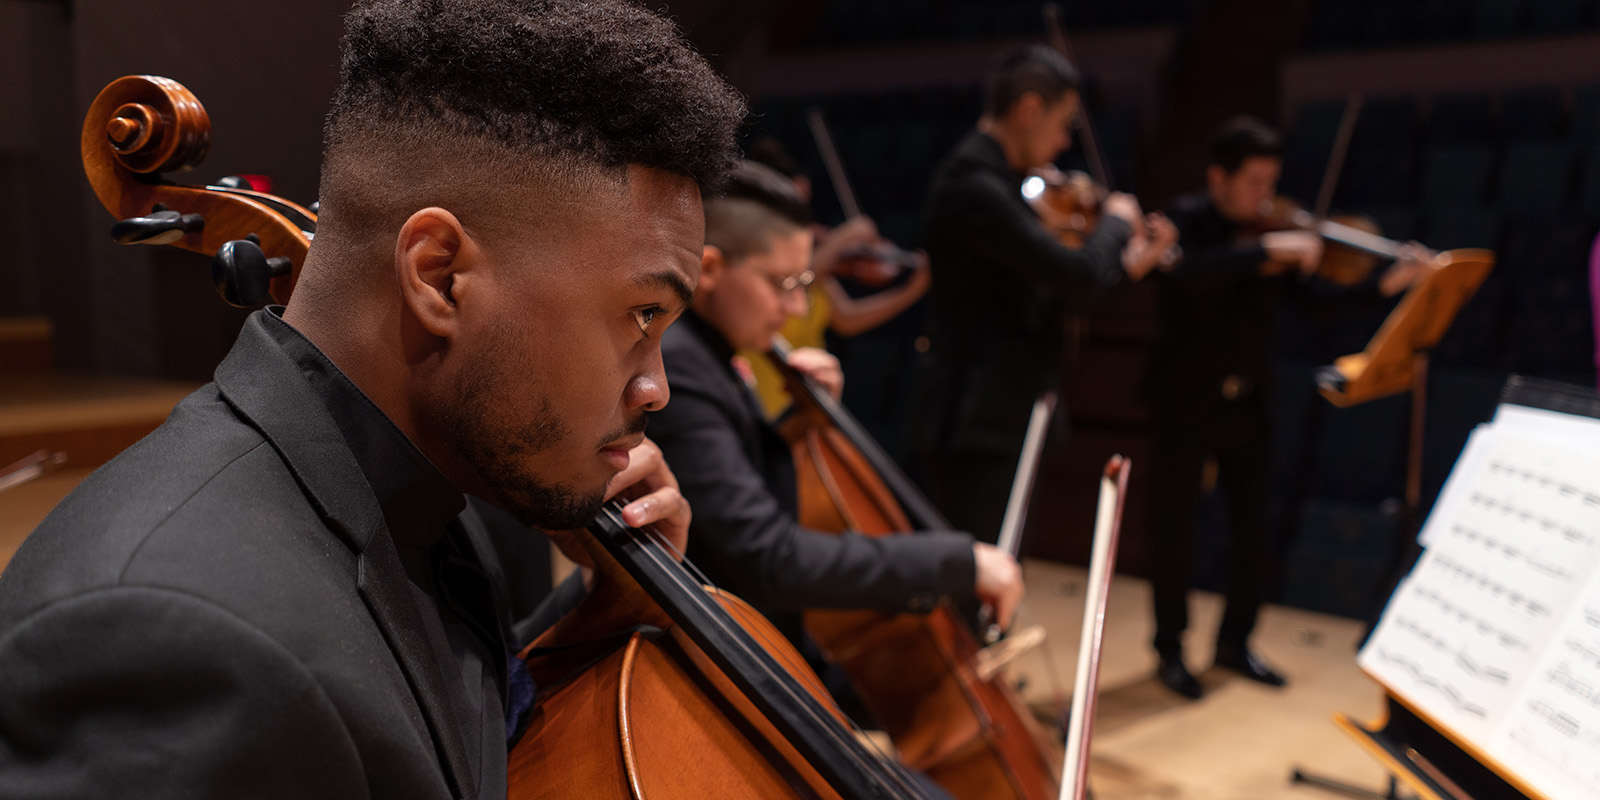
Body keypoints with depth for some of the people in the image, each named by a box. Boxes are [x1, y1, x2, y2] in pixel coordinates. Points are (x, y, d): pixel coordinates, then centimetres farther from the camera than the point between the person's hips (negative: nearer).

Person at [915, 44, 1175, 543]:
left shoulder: (994, 184, 13)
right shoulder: (973, 186, -18)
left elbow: (1054, 296, 18)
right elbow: (1080, 276, -23)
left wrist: (1130, 266, 11)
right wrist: (1116, 221, -5)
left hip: (1004, 427, 10)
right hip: (974, 432, -10)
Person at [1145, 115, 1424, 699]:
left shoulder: (1274, 232, 5)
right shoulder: (1185, 221, -10)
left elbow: (1310, 297, -1)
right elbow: (1190, 271, -31)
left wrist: (1386, 287, -12)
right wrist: (1266, 249, -36)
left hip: (1248, 407, 5)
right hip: (1185, 406, -5)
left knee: (1254, 534, 12)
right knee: (1175, 534, 5)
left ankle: (1235, 641, 31)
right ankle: (1170, 649, 22)